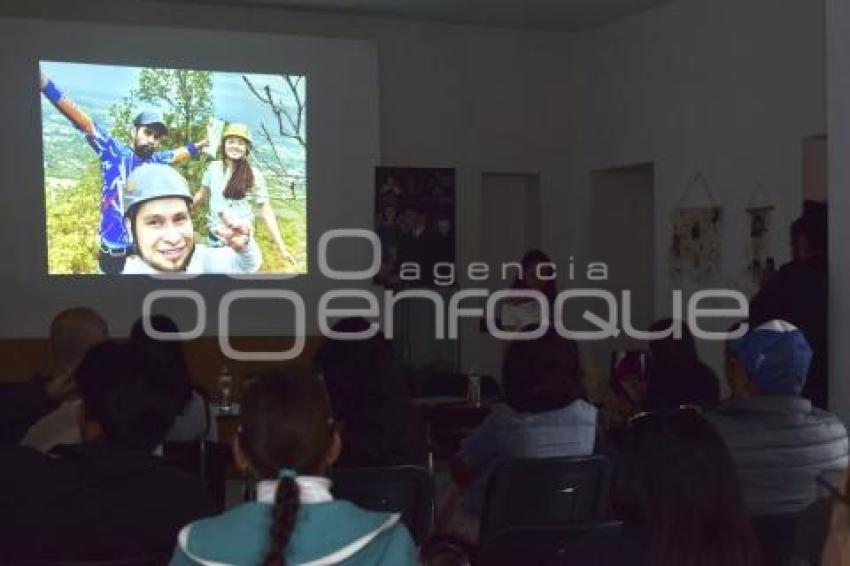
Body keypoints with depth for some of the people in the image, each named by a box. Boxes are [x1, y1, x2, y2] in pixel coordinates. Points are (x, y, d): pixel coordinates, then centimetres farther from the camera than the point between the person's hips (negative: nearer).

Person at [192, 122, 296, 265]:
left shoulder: (254, 176, -12)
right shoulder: (213, 168, -3)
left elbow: (265, 211, -11)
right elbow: (202, 194, 14)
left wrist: (281, 247, -17)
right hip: (214, 237, 3)